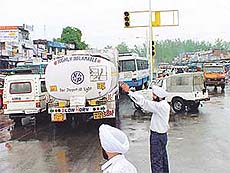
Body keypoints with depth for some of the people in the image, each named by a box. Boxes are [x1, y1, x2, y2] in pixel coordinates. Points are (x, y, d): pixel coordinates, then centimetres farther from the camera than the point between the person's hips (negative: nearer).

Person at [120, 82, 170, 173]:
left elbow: (144, 102, -31)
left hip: (157, 136, -10)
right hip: (162, 135, 10)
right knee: (163, 158, 23)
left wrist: (128, 91, -32)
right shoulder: (164, 105, 6)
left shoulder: (160, 106, -25)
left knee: (156, 160, -2)